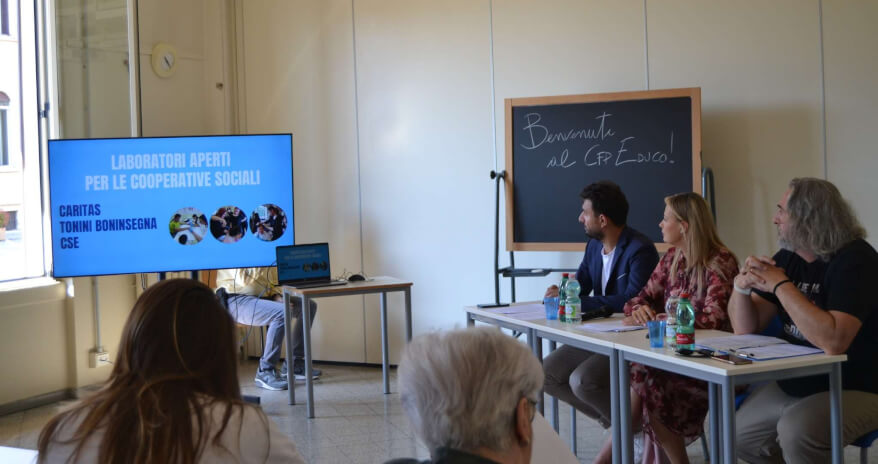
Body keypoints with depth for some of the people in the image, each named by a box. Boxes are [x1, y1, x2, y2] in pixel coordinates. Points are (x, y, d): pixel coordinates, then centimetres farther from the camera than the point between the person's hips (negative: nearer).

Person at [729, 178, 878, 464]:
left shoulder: (854, 260, -19)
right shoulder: (788, 257, 4)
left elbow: (833, 341, -34)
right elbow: (746, 328, 4)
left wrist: (781, 285, -27)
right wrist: (742, 286, -15)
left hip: (854, 390, -8)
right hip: (793, 385, 8)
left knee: (795, 431, -32)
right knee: (737, 435, 1)